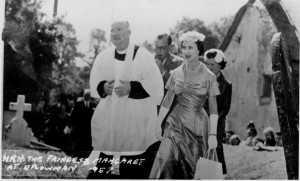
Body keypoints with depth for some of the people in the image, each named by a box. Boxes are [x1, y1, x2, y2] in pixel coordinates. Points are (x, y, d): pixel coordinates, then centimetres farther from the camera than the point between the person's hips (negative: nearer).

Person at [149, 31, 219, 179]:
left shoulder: (208, 76, -5)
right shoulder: (176, 74, 3)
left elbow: (213, 109, -5)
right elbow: (167, 101, 9)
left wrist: (212, 134, -11)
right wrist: (157, 124, 4)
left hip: (198, 125, -1)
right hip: (176, 123, 2)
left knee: (191, 167, 4)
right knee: (166, 160, -15)